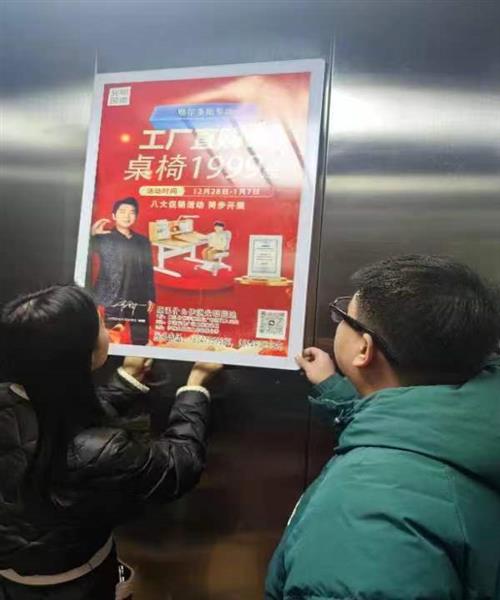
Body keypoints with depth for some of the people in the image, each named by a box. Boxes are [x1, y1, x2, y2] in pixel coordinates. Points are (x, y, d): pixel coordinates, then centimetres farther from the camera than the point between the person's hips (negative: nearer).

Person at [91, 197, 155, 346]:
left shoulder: (143, 241, 14)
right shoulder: (103, 239, 3)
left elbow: (148, 272, 14)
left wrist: (151, 297, 10)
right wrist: (92, 235, -25)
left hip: (138, 301, 3)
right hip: (110, 300, -3)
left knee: (141, 341, 3)